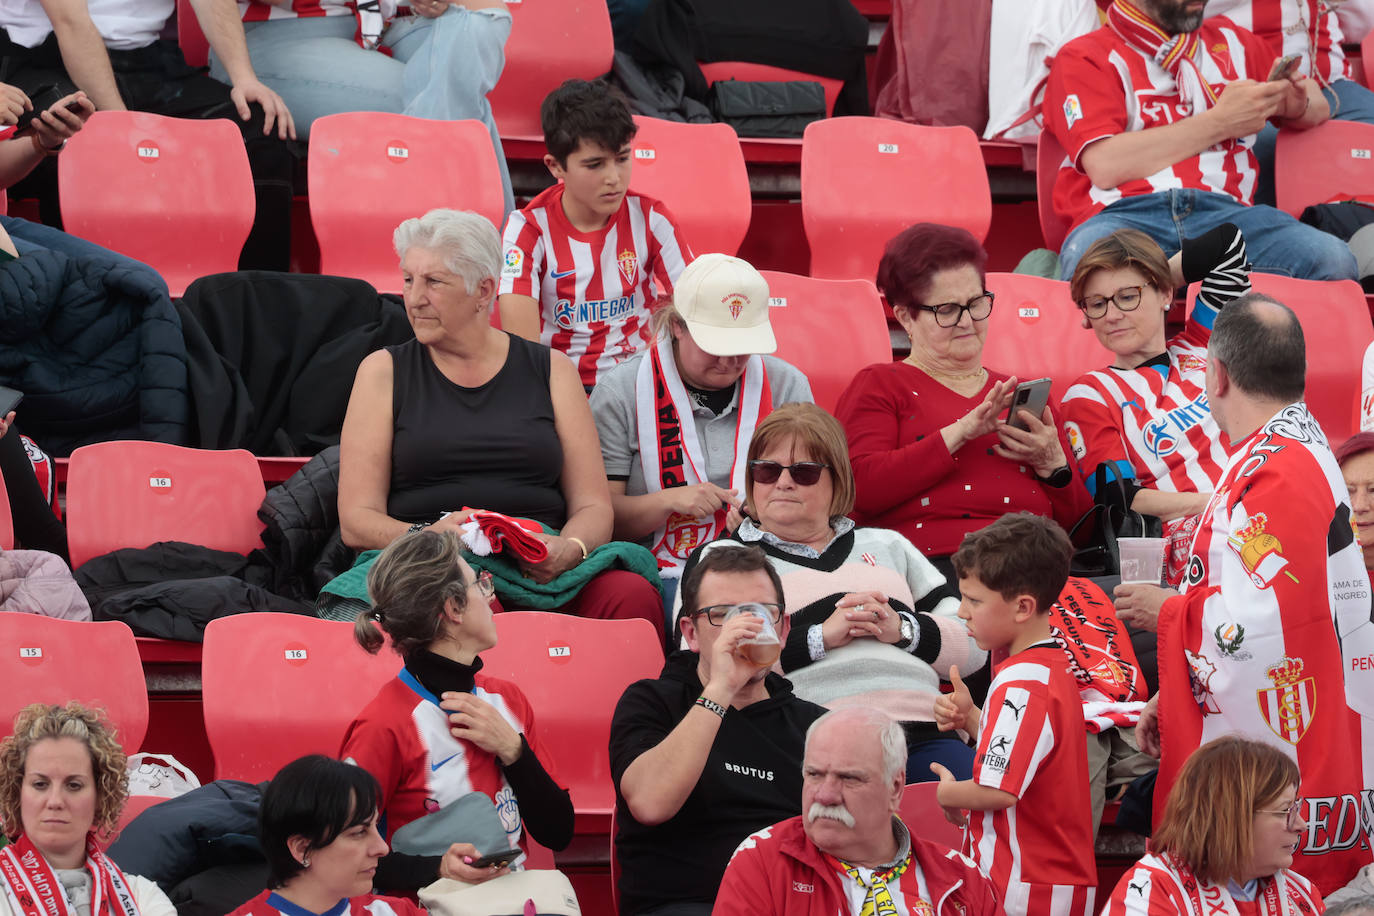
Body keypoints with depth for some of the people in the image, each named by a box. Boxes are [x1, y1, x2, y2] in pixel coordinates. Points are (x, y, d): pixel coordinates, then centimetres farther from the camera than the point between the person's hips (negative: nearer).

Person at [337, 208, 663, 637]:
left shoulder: (551, 371, 16)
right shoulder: (385, 372, 13)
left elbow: (593, 507, 11)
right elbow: (356, 520, 5)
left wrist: (569, 549, -13)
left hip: (542, 570, 3)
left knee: (635, 597, -31)